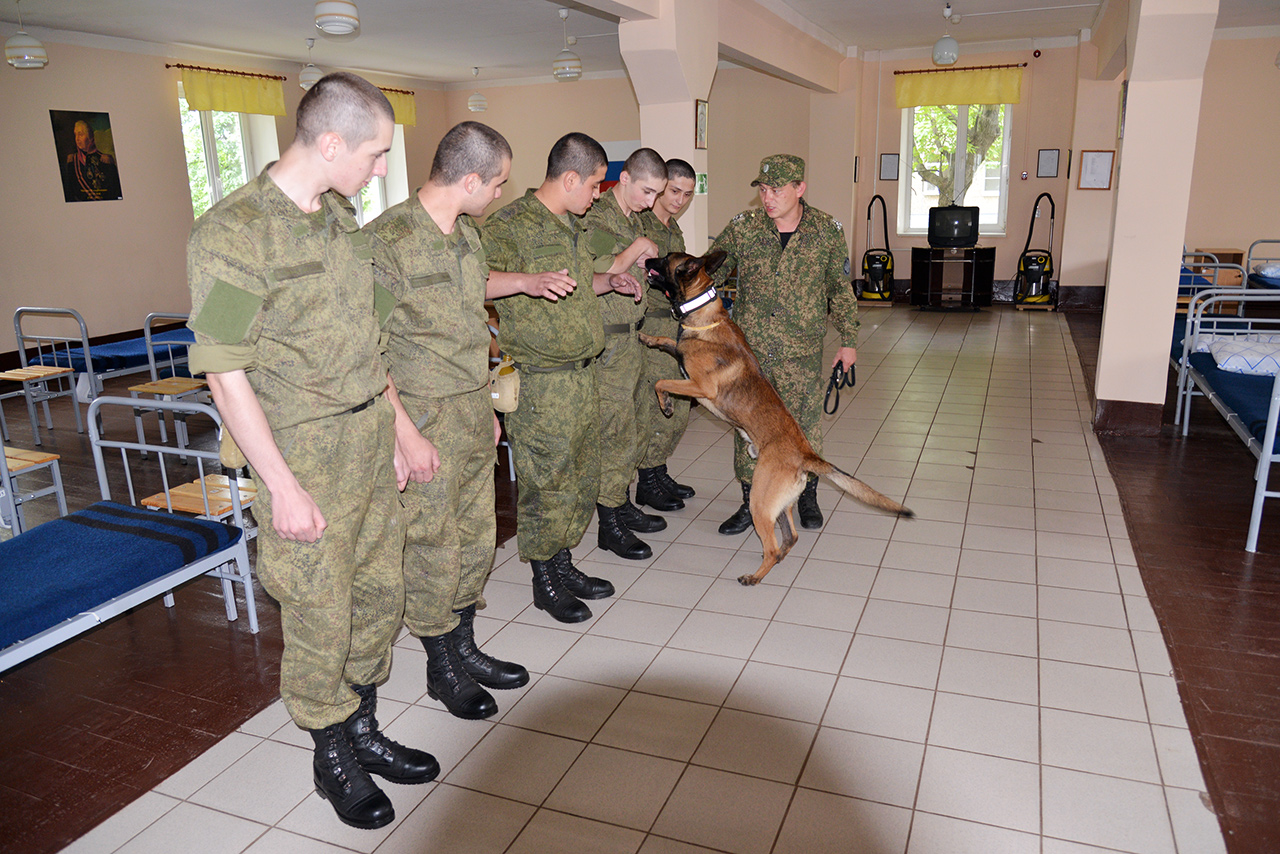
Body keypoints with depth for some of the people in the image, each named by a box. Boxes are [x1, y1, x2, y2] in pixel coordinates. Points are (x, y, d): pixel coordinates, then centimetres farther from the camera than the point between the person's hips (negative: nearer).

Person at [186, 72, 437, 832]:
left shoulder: (341, 216, 8)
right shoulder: (232, 234, -16)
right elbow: (225, 373, -16)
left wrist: (393, 426, 14)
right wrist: (283, 486, -17)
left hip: (370, 441, 7)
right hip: (305, 456, -7)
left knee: (381, 592, 16)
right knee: (321, 619, 6)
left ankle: (365, 732, 36)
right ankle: (334, 758, 28)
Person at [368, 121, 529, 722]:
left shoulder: (467, 235, 9)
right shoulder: (386, 240, -17)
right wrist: (407, 434, -19)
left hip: (474, 413, 8)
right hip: (425, 420, -8)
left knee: (477, 536, 15)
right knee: (432, 549, 5)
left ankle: (464, 648, 33)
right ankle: (442, 668, 24)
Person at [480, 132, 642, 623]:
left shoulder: (569, 225, 15)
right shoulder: (511, 225, -14)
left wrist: (608, 282, 13)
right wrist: (527, 281, -37)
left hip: (582, 374, 9)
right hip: (540, 382, -9)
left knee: (581, 477, 16)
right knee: (546, 483, 1)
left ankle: (564, 564, 31)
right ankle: (545, 581, 18)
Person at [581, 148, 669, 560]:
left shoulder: (632, 218, 15)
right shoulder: (597, 218, -14)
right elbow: (594, 278, -27)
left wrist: (645, 269, 7)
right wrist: (638, 249, -17)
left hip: (633, 336, 9)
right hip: (608, 343, -9)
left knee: (632, 430, 15)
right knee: (616, 433, -4)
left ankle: (623, 506, 29)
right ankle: (610, 526, 6)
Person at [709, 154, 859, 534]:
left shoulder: (827, 231, -2)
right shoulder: (743, 227, -2)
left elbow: (841, 289, 7)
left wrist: (848, 339, 8)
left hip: (801, 352, -1)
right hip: (748, 347, 1)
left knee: (804, 424, 7)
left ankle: (808, 496, 31)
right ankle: (750, 502, 22)